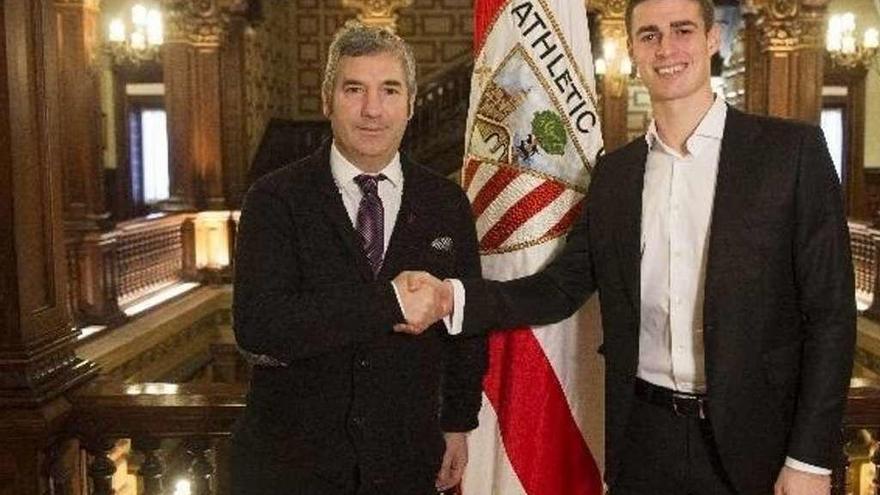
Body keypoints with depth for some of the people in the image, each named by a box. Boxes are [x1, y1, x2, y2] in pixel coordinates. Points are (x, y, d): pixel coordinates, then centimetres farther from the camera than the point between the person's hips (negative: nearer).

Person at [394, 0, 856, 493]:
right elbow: (562, 287, 3)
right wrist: (455, 297, -13)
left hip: (752, 440, -3)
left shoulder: (792, 150, -6)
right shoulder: (614, 172, 6)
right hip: (644, 435, 4)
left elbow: (829, 311, -7)